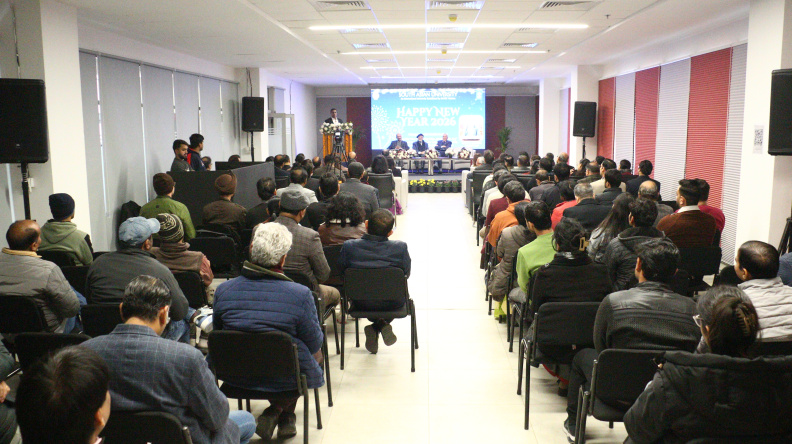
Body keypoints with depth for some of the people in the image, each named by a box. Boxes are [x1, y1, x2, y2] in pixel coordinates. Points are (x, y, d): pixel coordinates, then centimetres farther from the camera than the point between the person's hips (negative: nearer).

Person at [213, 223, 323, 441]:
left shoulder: (223, 290, -11)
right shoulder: (300, 295, -21)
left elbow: (218, 333, 5)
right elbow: (314, 343, -9)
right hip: (286, 379, -4)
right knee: (317, 354, 27)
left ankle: (275, 412, 22)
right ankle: (281, 410, 17)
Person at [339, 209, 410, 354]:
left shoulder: (348, 246, -16)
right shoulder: (400, 247, -19)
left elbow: (341, 273, -2)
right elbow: (406, 274, -5)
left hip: (361, 303, 2)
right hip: (391, 303, -1)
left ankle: (375, 327, 18)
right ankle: (383, 324, 15)